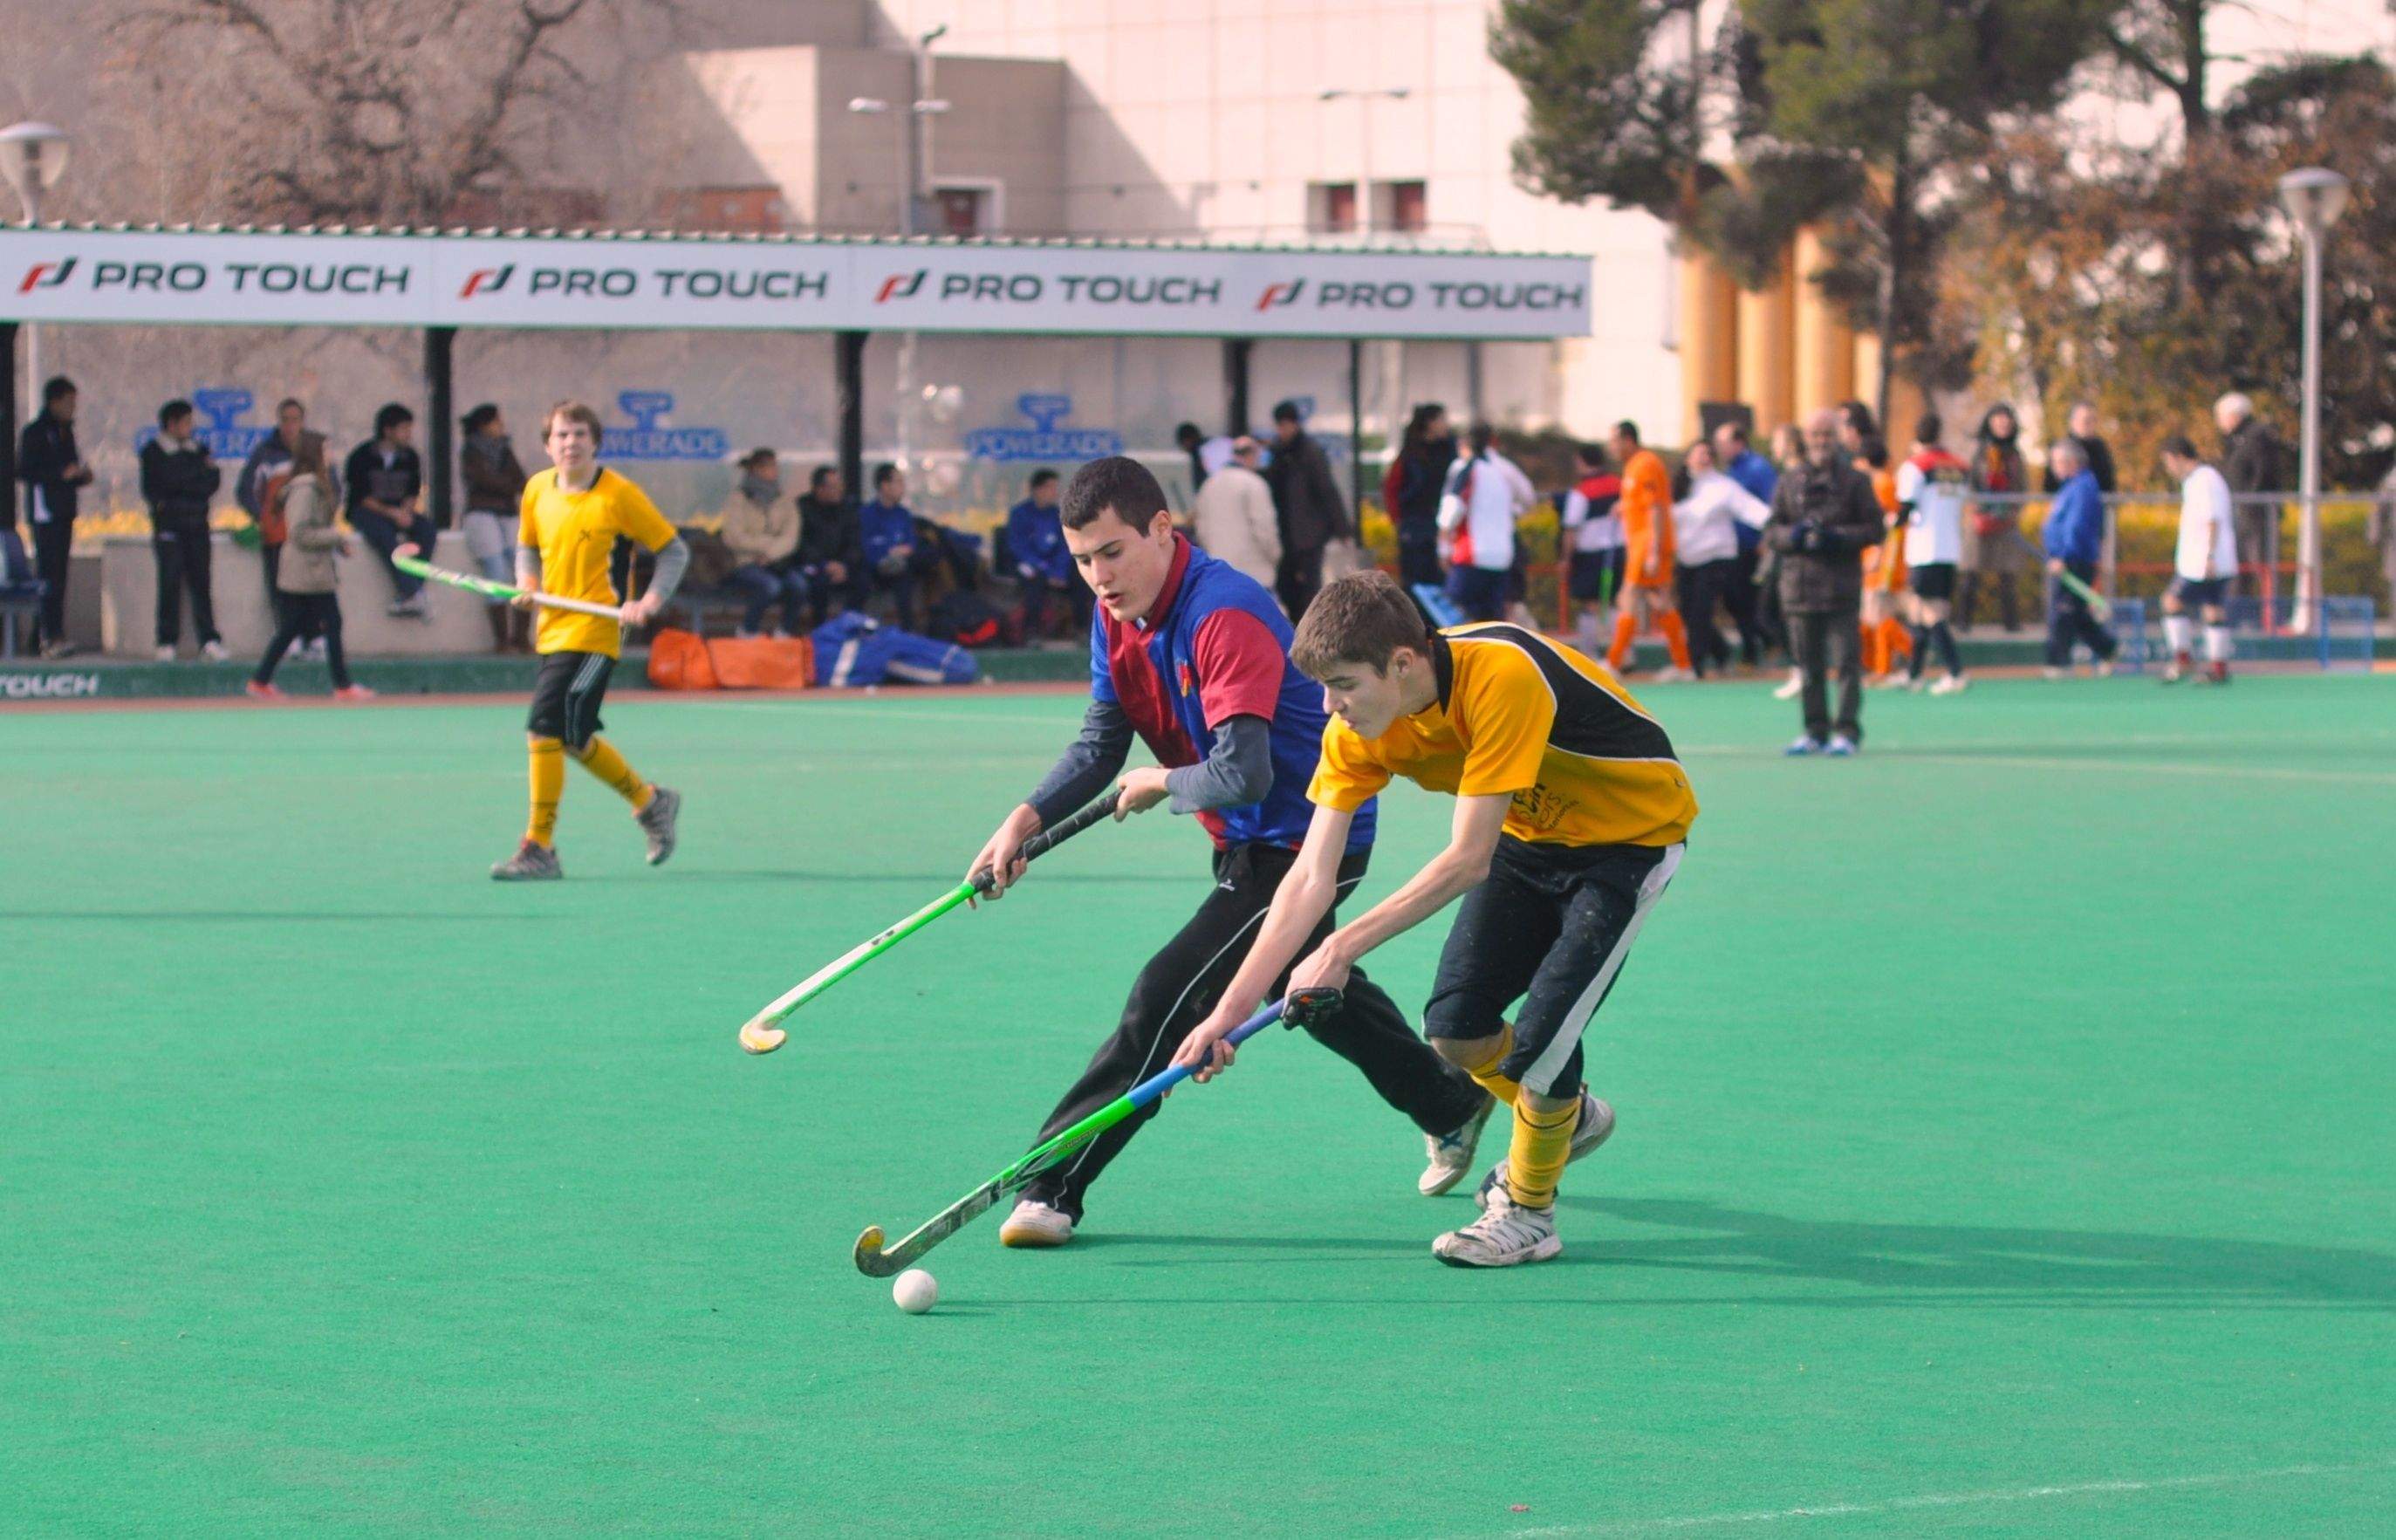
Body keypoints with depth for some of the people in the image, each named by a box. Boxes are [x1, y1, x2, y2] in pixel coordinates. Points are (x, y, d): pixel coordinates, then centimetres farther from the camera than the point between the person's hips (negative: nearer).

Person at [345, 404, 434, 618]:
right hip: (366, 513, -5)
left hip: (398, 511, 5)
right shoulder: (363, 456, -8)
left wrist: (405, 510, -12)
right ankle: (412, 594, -43)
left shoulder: (409, 457, 7)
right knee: (384, 532, -37)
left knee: (427, 527, -24)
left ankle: (403, 596, -31)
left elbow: (414, 492, 10)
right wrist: (390, 512, -21)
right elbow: (361, 497, -11)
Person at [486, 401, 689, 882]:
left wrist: (650, 601, -15)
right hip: (552, 630, 7)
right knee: (574, 737, 13)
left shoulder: (618, 494, -8)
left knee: (545, 726, -16)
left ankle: (539, 849, -11)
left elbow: (674, 549, -1)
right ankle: (650, 801, 35)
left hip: (592, 630, -7)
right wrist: (528, 581, 1)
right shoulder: (537, 489, 7)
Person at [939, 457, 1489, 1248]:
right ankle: (1454, 1108, 51)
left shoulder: (1224, 616, -30)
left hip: (1306, 839, -10)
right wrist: (1029, 818, -15)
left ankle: (1056, 1188, -17)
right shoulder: (1117, 617, -2)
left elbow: (1241, 775, -35)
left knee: (1165, 997, -18)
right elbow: (1100, 744, 1)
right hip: (1247, 843, 10)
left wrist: (1160, 784, -17)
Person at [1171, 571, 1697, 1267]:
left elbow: (1467, 861, -35)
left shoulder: (1502, 677, -37)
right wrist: (1230, 1010, -20)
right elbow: (1311, 877, -14)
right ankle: (1569, 1117, 32)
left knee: (1540, 1039, -16)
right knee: (1454, 1028, 1)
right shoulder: (1358, 728, -16)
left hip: (1633, 833, -7)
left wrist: (1344, 947, -35)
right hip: (1533, 835, 7)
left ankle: (1528, 1214, 9)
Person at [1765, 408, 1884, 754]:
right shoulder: (1789, 484, 13)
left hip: (1842, 586, -4)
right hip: (1799, 584, 4)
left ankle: (1847, 731, -4)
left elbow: (1874, 529, 0)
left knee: (1845, 661, -7)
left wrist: (1839, 538, -14)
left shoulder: (1855, 482, 4)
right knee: (1808, 664, 7)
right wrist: (1792, 536, -10)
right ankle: (1816, 730, 14)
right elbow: (1771, 531, 12)